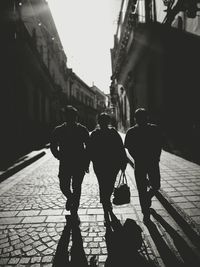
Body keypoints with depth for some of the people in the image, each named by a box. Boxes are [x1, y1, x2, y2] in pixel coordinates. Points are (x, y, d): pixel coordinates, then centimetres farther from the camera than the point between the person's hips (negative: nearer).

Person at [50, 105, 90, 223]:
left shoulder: (82, 130, -1)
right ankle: (70, 198, 38)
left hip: (79, 164, -1)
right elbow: (53, 147, 8)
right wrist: (61, 157, -1)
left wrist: (86, 162, -2)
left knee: (76, 188, 5)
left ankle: (74, 211, 22)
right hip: (65, 164, 1)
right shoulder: (58, 130, 0)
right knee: (64, 187, 2)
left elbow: (88, 147, 3)